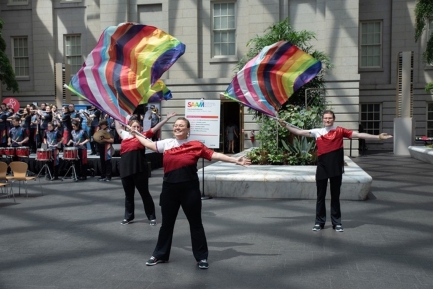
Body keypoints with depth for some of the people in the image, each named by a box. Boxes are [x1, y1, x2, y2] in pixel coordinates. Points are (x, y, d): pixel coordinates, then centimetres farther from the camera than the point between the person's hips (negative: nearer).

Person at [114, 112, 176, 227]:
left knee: (144, 193, 5)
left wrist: (167, 118, 2)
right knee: (128, 194, 15)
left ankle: (152, 217, 16)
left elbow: (155, 128, 4)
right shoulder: (125, 135, 15)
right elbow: (118, 127, 32)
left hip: (139, 168, -4)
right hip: (125, 168, 4)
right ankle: (128, 217, 28)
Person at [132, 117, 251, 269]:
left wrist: (235, 160, -16)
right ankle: (160, 255, 31)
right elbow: (150, 144, 21)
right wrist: (136, 134, 32)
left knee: (195, 223, 7)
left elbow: (214, 155, -10)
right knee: (167, 223, 15)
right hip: (169, 188, 4)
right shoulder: (166, 143, 7)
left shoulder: (196, 145, -5)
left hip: (190, 189, -3)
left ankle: (202, 257, 20)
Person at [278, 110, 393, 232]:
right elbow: (299, 132, 5)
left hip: (336, 168, -1)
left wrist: (378, 137, -4)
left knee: (335, 196, 9)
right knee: (320, 196, 8)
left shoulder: (340, 131, 2)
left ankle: (336, 223, 20)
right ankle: (319, 222, 19)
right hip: (322, 167, 1)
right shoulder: (317, 132, 6)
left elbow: (359, 134, 0)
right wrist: (285, 125, -1)